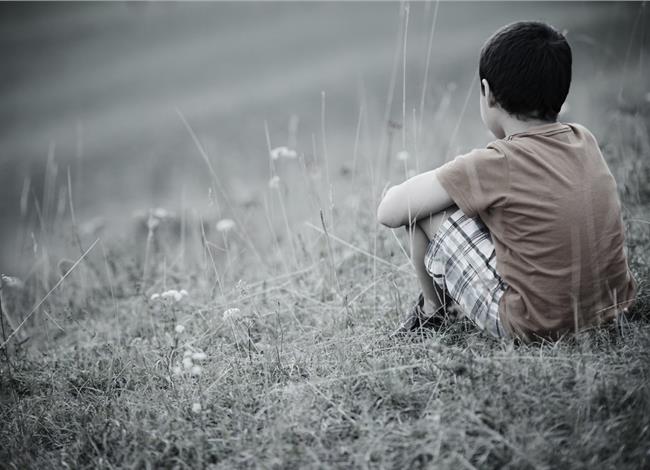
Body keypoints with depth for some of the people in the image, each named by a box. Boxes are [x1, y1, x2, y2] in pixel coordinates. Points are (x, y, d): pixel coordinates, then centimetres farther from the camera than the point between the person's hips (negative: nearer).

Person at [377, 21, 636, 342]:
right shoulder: (585, 141, 2)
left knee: (424, 208, 0)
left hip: (538, 327, -7)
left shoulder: (494, 164, -17)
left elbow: (388, 212, -11)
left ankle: (433, 309, 23)